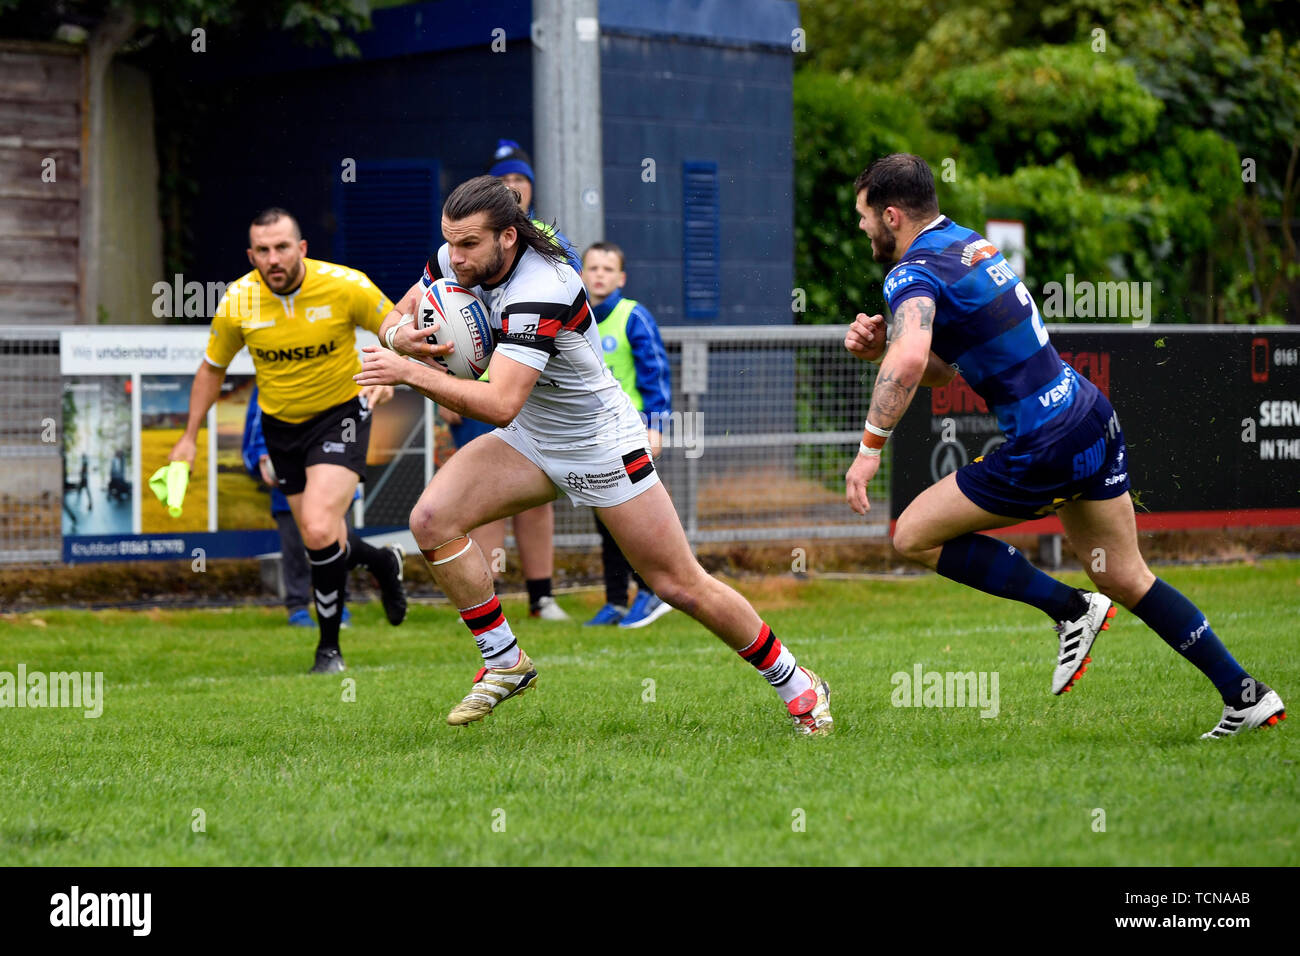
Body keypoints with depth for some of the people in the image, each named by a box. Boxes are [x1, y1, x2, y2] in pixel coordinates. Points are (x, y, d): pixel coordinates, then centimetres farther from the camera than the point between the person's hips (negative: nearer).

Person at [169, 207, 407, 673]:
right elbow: (212, 368, 5)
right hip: (280, 424, 3)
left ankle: (329, 646, 0)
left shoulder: (346, 286, -19)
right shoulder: (237, 302, -12)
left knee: (320, 532, -20)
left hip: (340, 413, -3)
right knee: (319, 540, 7)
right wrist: (190, 437, 4)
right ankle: (381, 561, 43)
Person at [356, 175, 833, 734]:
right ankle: (505, 663, 1)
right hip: (529, 439, 7)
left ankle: (797, 688, 17)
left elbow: (500, 405, -41)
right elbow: (396, 319, 3)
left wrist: (412, 373, -41)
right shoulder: (457, 260, -11)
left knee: (681, 585, -2)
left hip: (601, 446, -7)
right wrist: (400, 335, -21)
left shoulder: (538, 294, -34)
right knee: (431, 520, -13)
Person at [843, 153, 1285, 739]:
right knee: (1126, 579, 17)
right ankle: (1247, 695, 18)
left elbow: (910, 363, -35)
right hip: (1093, 417, 9)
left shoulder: (913, 274, -13)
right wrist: (877, 347, 7)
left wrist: (870, 446, -27)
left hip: (1045, 449, -9)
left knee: (914, 535, 2)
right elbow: (941, 368, 23)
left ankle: (1070, 609, 3)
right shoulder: (968, 243, 15)